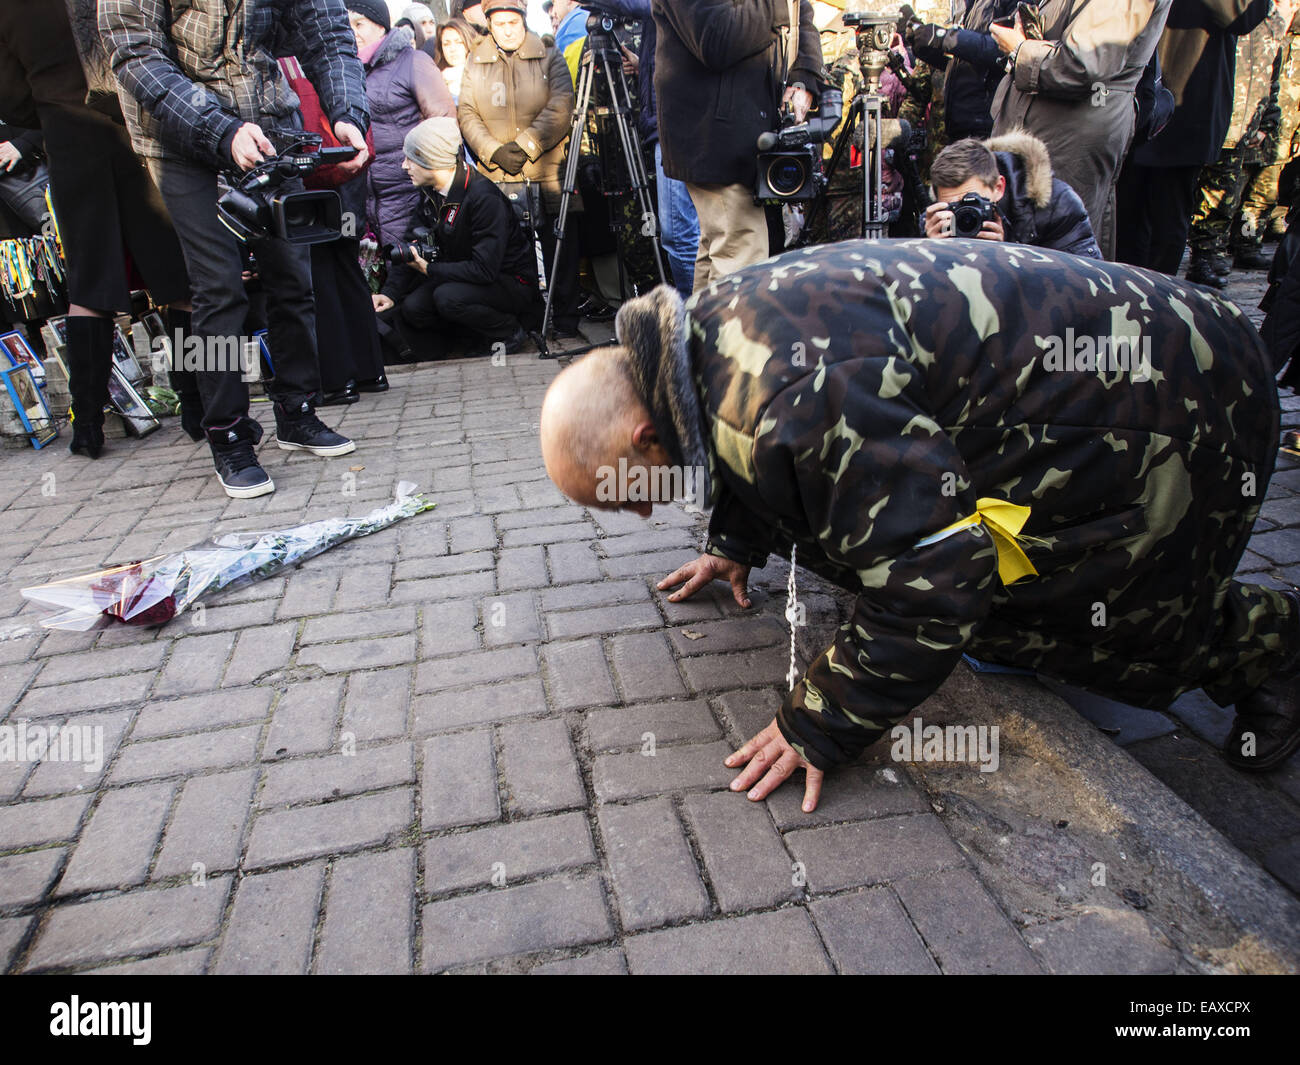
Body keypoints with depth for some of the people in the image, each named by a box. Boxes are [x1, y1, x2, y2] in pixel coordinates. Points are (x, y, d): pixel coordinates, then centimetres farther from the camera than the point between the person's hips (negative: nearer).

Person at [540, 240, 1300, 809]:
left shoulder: (787, 403, -37)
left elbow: (932, 580, -34)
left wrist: (819, 728, -24)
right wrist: (737, 544, 24)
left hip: (1169, 407, -9)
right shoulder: (712, 330, -2)